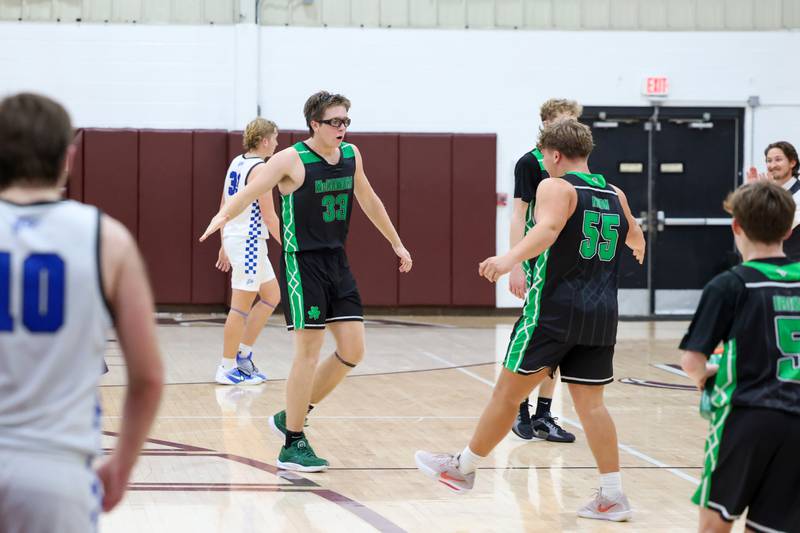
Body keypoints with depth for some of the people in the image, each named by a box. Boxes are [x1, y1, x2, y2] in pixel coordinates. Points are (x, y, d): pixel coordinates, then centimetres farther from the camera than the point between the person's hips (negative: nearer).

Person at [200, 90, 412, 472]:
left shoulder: (351, 155, 7)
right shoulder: (292, 160, -13)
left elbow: (368, 200, 22)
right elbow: (251, 190, -26)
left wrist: (396, 243, 29)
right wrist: (224, 215, -46)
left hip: (337, 262, 7)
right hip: (301, 264, -7)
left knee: (352, 351, 3)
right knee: (309, 351, -8)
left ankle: (292, 416, 20)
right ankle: (292, 445, 2)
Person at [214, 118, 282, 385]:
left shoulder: (237, 163, 12)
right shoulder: (259, 168, -14)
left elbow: (224, 208, 17)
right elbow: (269, 216, -15)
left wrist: (224, 245, 23)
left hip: (234, 238, 9)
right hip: (249, 240, -9)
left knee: (271, 296, 16)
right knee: (241, 307, -4)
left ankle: (242, 353, 17)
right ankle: (227, 369, 1)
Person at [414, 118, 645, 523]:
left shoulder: (556, 188, -6)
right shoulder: (615, 195, 14)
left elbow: (547, 229, -27)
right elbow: (634, 235, 35)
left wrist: (510, 259, -43)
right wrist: (638, 247, 59)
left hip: (554, 309, -6)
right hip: (601, 315, 6)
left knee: (508, 392, 6)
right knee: (590, 403, 7)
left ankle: (463, 469, 19)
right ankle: (612, 496, 1)